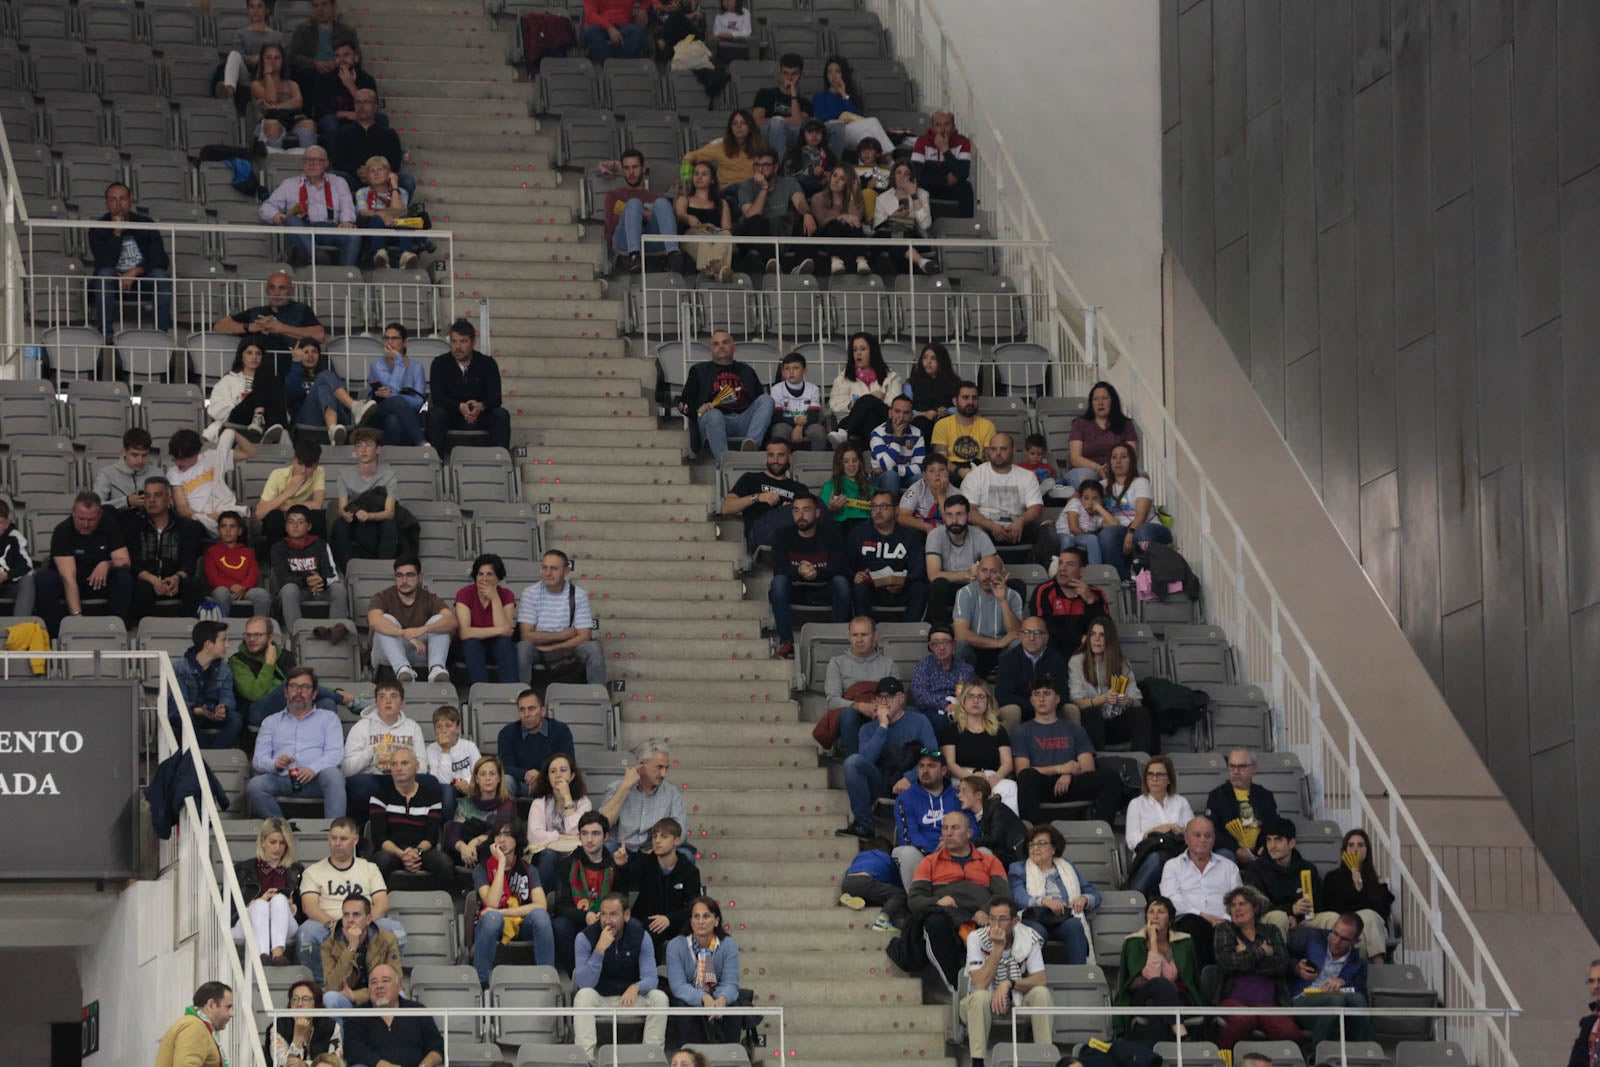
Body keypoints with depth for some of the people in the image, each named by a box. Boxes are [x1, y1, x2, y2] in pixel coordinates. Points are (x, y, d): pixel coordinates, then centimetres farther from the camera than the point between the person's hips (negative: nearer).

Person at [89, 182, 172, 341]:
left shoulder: (146, 223, -1)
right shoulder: (98, 229, -5)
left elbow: (161, 260, -8)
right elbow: (104, 264, -19)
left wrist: (135, 271, -23)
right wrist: (117, 233, -24)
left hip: (142, 280, 1)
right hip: (113, 284, -1)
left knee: (160, 275, -29)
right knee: (104, 273, -33)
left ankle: (162, 333, -31)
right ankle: (106, 335, -36)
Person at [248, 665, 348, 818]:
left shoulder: (328, 718, 21)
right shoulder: (271, 721, 26)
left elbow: (336, 754, 4)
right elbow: (258, 759, 14)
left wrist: (314, 769, -17)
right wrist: (275, 764, -12)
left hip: (315, 779, -1)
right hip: (282, 779, 1)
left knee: (333, 775, -36)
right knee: (254, 785, -31)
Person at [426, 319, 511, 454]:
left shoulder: (487, 363, -1)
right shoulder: (440, 363, -3)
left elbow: (495, 398, -10)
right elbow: (437, 397, -14)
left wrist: (481, 406, -35)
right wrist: (460, 407, -33)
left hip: (480, 416, 1)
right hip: (450, 416, -1)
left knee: (501, 415, -27)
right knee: (435, 414, -32)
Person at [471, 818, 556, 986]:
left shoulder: (527, 869, 6)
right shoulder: (482, 869, 0)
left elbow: (541, 905, -10)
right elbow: (492, 903, -18)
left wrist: (502, 912, -19)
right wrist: (502, 863, -16)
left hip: (521, 927, 2)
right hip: (493, 927, -2)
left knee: (539, 915, -31)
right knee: (492, 917, -37)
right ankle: (481, 981, -30)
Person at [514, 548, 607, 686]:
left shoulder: (579, 595, -5)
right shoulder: (530, 593, -7)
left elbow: (584, 637, -9)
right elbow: (526, 635, -14)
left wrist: (551, 648, -18)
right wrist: (563, 635, -13)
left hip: (569, 649, 1)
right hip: (539, 650, -1)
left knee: (594, 648, -27)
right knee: (522, 648, -33)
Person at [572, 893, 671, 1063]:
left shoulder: (640, 936, -5)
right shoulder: (586, 937, -11)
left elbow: (651, 979, -11)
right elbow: (584, 984, -21)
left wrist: (636, 987, -36)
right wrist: (600, 950, -33)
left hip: (630, 998, 2)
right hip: (599, 1000, -2)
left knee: (659, 998, -25)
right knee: (584, 995, -34)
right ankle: (586, 1058, -40)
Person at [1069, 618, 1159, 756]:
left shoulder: (1122, 663, 11)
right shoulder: (1077, 662, 3)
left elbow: (1137, 701, 3)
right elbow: (1077, 702, -9)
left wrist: (1128, 701, -21)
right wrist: (1103, 699, -26)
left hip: (1117, 723, 2)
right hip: (1091, 723, -2)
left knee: (1142, 713, -25)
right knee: (1092, 713, -34)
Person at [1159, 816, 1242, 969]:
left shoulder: (1229, 867, 28)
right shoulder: (1173, 866, 23)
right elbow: (1171, 898, 4)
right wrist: (1202, 915, -11)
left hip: (1221, 923, 1)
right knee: (1192, 924, -40)